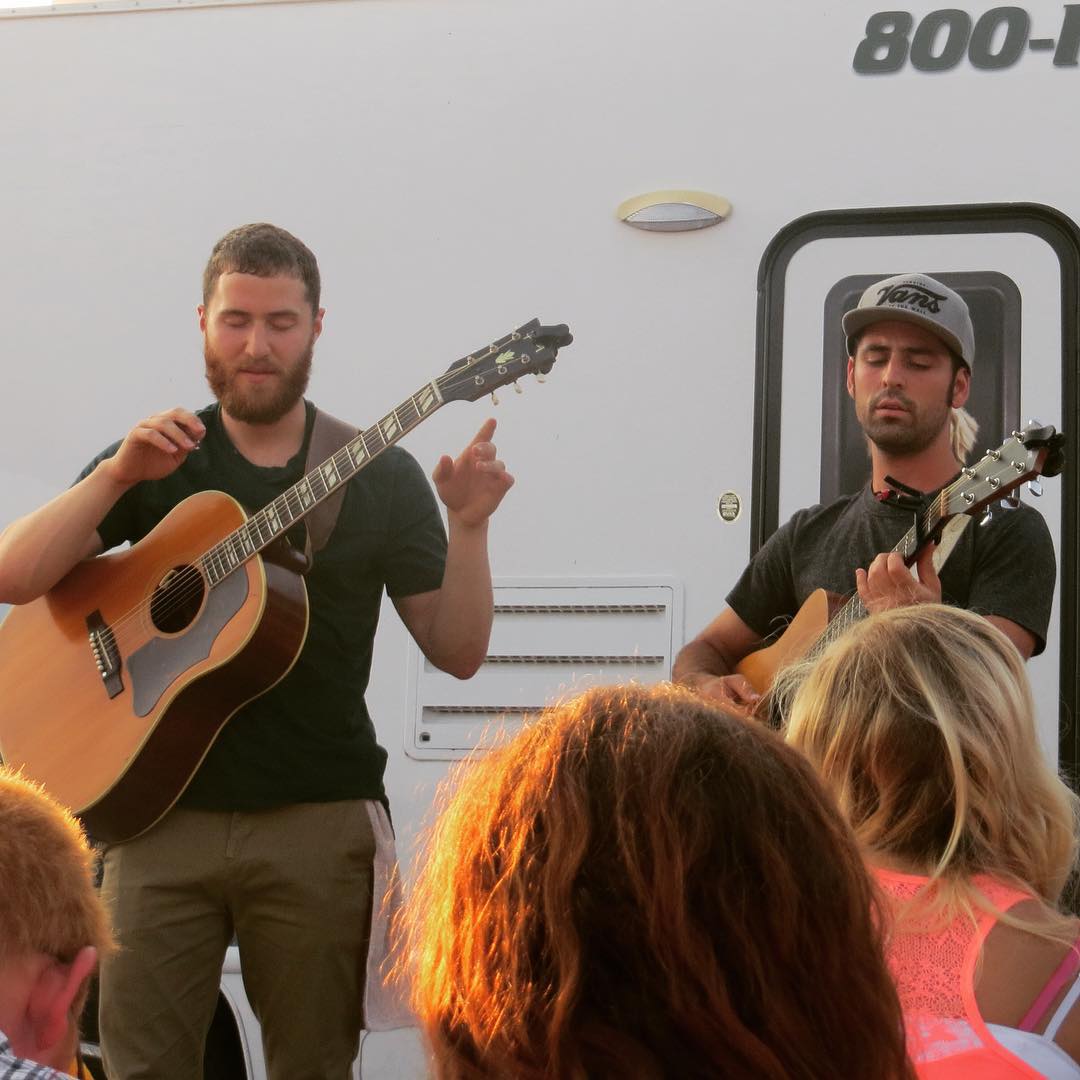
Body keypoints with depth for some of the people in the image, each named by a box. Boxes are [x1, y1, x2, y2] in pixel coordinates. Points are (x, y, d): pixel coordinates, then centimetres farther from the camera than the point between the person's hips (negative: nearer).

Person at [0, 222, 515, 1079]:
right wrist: (118, 477, -15)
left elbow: (457, 653, 3)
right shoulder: (153, 462, 7)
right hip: (163, 809, 1)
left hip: (318, 818, 0)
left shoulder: (380, 478, 6)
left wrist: (469, 527, -12)